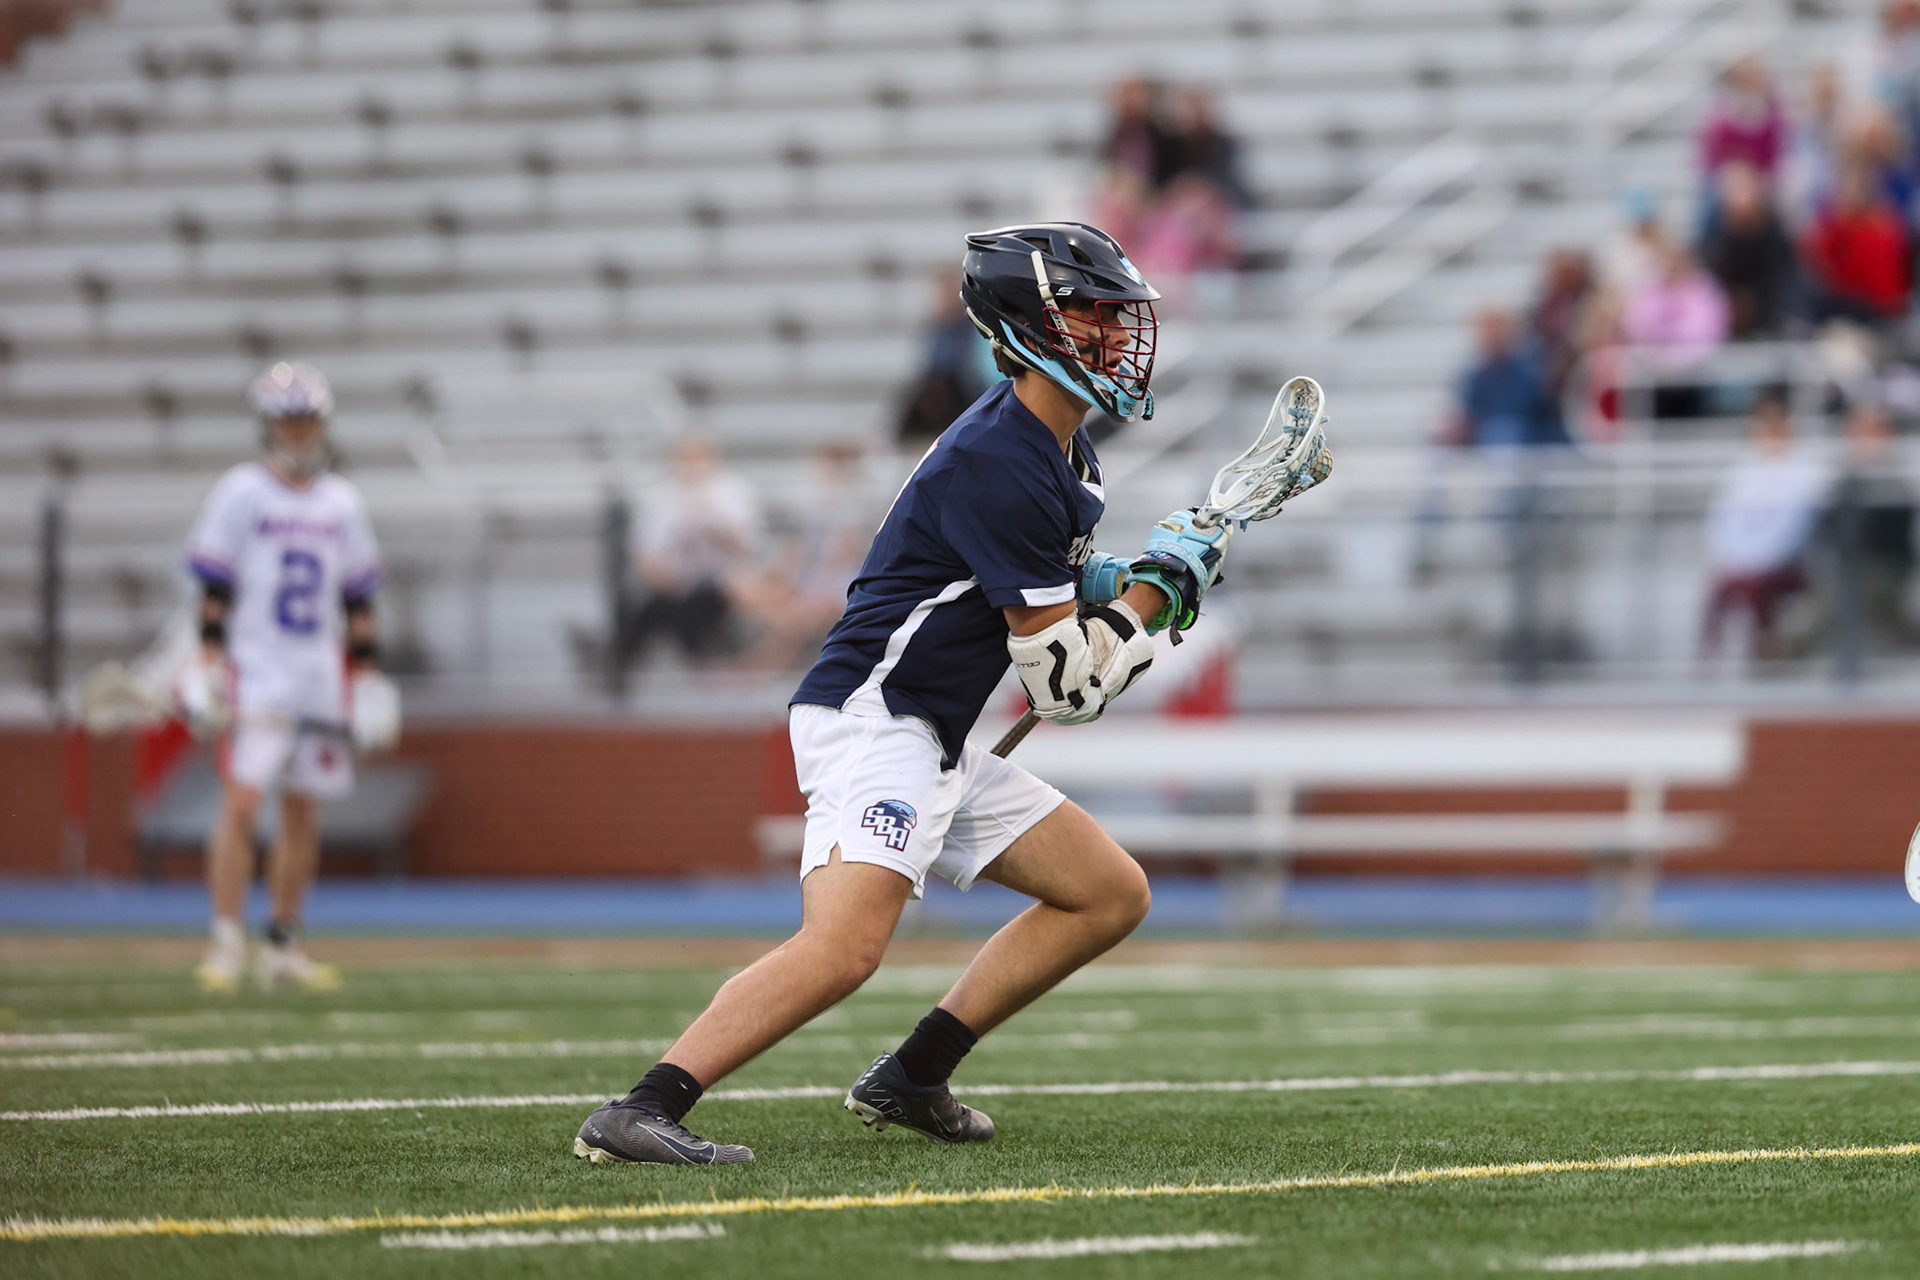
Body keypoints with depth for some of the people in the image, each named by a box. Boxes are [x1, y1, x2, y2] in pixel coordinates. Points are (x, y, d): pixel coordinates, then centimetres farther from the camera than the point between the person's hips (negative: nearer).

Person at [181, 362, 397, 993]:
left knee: (304, 812, 7)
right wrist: (209, 654, -11)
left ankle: (283, 946, 15)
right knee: (240, 803, -14)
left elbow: (357, 597, 16)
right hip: (255, 673, -5)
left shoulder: (341, 502, 12)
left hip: (319, 675, 5)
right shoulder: (241, 493, -1)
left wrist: (365, 669, 11)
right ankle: (225, 945, -14)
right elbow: (215, 586, -3)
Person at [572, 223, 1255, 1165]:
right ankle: (640, 1113, -32)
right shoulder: (999, 469, -19)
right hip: (873, 723, -11)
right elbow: (1065, 683, -17)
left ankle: (911, 1080, 11)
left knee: (1111, 893, 12)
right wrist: (1156, 586, -5)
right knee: (843, 946, -29)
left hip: (935, 747, 11)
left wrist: (1110, 584, 10)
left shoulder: (1059, 450, 12)